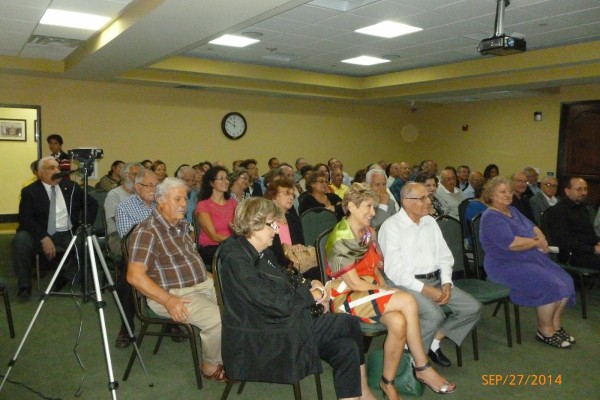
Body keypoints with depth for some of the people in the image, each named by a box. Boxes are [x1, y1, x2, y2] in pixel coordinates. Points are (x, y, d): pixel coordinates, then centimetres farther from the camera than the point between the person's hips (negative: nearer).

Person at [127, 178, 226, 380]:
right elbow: (135, 276, -22)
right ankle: (211, 366, 1)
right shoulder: (147, 232, -14)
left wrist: (211, 277, 8)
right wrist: (168, 300, -26)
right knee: (218, 319, -26)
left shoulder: (182, 225, 12)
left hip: (204, 284, 9)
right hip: (175, 293, -9)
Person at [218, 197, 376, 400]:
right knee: (349, 323, -9)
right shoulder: (236, 261, -21)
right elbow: (278, 305, -24)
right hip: (263, 342, -9)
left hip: (285, 323, 9)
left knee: (347, 347, -6)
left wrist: (312, 283, -1)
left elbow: (285, 277, 19)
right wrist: (312, 295, -8)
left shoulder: (261, 253, 9)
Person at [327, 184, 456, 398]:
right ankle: (422, 368, -8)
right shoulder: (341, 239, -16)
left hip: (371, 293, 7)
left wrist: (385, 289, -7)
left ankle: (388, 382, -8)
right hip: (347, 298, -7)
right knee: (407, 301, -26)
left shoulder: (369, 232, 9)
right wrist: (386, 291, -10)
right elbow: (354, 284, -18)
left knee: (398, 322, -25)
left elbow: (374, 270, 12)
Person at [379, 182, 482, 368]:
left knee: (473, 308, -6)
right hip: (407, 284, -7)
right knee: (434, 314, -31)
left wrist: (446, 283, -4)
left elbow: (445, 256, 14)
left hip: (436, 280, 8)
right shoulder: (391, 226, -10)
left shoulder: (430, 222, 13)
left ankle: (435, 340, 9)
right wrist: (424, 289, -21)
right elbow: (394, 270, -16)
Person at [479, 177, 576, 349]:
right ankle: (546, 331, -4)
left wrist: (541, 238, -7)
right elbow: (511, 243, -26)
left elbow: (533, 227, 16)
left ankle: (556, 326, 9)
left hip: (532, 259, 9)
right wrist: (536, 242, -11)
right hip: (507, 266, -9)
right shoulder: (491, 218, -16)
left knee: (565, 282, -5)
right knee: (549, 286, -23)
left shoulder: (512, 210, 14)